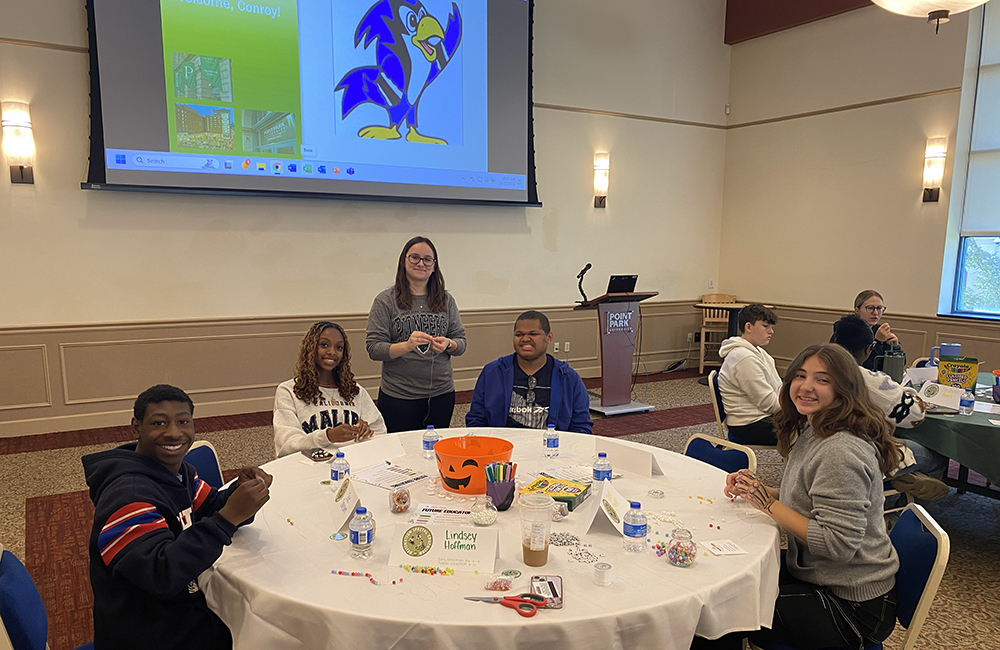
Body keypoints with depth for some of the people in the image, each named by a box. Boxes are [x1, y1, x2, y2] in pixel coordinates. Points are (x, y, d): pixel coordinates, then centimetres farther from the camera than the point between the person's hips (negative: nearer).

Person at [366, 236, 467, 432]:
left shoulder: (445, 300, 9)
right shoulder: (386, 300, -2)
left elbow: (461, 341, 10)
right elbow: (373, 348, -8)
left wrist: (448, 344, -12)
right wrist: (407, 345, -23)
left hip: (441, 394, 3)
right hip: (399, 397, -3)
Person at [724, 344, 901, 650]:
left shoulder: (841, 453, -28)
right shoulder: (811, 432, 4)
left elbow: (838, 544, -29)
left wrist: (770, 505, -23)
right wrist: (754, 490, -1)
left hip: (853, 606, -9)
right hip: (816, 575, 9)